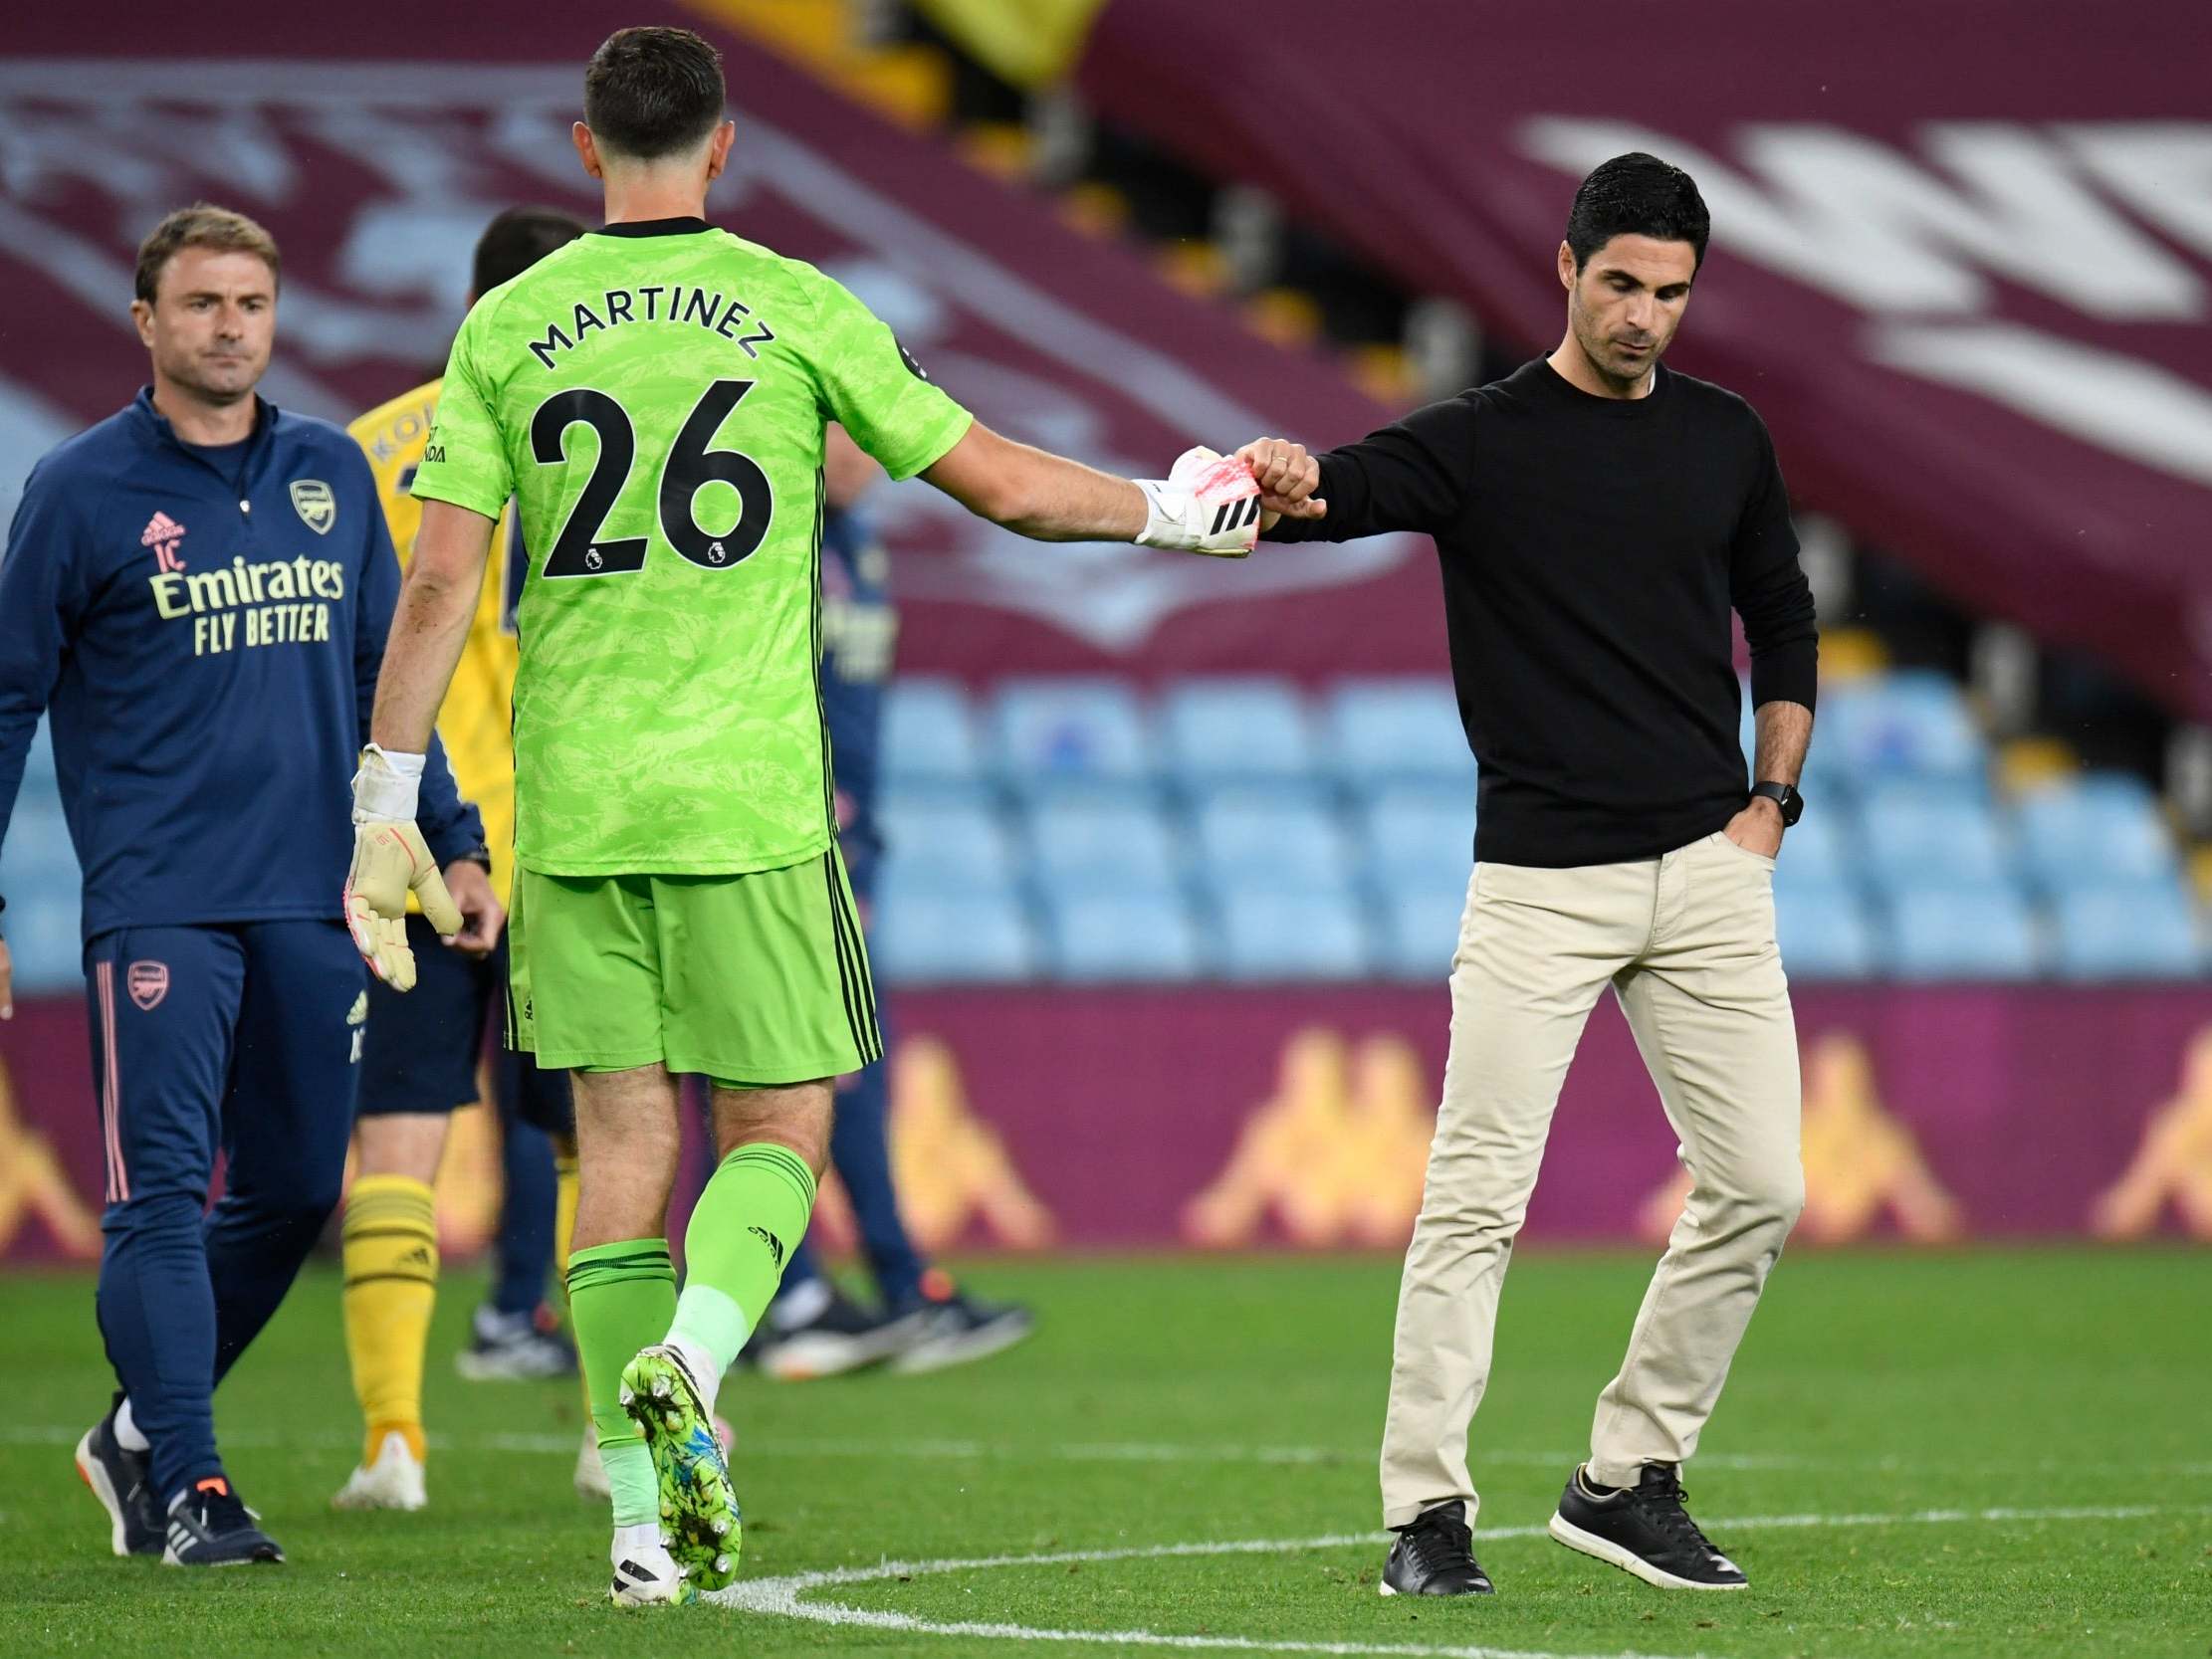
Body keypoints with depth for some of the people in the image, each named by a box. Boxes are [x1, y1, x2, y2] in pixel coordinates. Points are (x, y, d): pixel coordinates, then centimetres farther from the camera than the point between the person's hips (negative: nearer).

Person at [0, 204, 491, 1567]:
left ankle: (140, 1431, 23)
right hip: (158, 902, -5)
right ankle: (187, 1487, -10)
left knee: (290, 1194, 7)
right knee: (163, 1192, -10)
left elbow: (388, 676, 20)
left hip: (316, 900, 5)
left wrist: (452, 841, 14)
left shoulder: (332, 474, 12)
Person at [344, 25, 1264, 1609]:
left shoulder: (508, 325, 4)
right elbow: (1007, 485, 2)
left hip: (572, 808, 2)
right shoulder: (795, 308, 0)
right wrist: (1173, 512, 19)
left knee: (623, 1140, 6)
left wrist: (389, 799, 5)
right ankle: (689, 1358, -19)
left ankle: (645, 1517, 4)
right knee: (780, 1126, 9)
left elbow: (440, 578, 0)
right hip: (748, 803, -2)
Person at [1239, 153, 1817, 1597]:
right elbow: (1347, 490, -20)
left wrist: (1772, 799, 9)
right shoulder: (1481, 442, -2)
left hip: (1706, 873, 4)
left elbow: (1784, 624, 22)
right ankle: (1427, 1513, -4)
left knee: (1760, 1186, 0)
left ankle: (1629, 1480, 13)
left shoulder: (1725, 439, 10)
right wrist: (1288, 487, -44)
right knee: (1478, 1193, -9)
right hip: (1538, 880, -4)